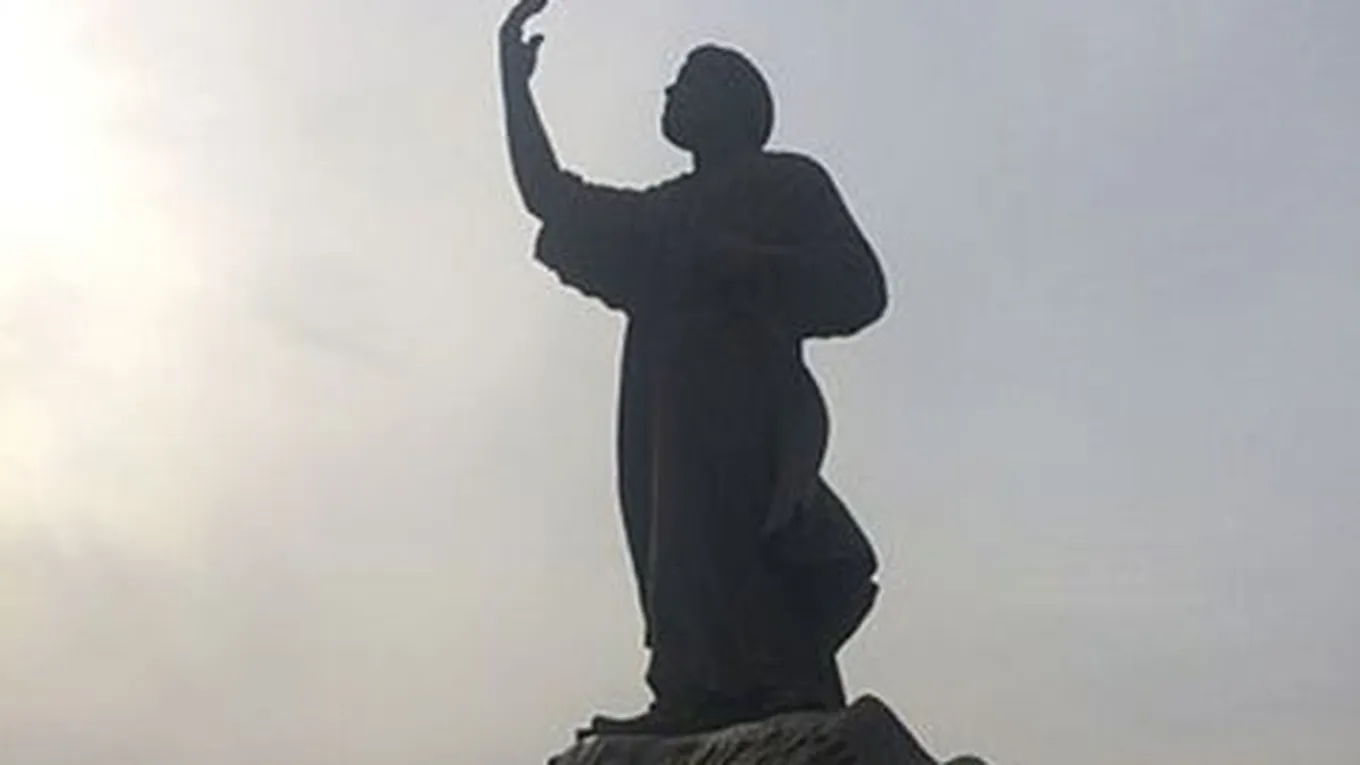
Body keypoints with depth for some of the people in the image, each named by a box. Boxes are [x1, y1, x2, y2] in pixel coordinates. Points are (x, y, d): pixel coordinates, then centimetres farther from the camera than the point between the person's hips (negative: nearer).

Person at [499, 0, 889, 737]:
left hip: (746, 413, -7)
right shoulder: (668, 210, 33)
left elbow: (857, 291, 2)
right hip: (671, 420, 7)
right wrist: (515, 82, 38)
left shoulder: (787, 182, 14)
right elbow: (552, 199, 39)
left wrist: (716, 260, -6)